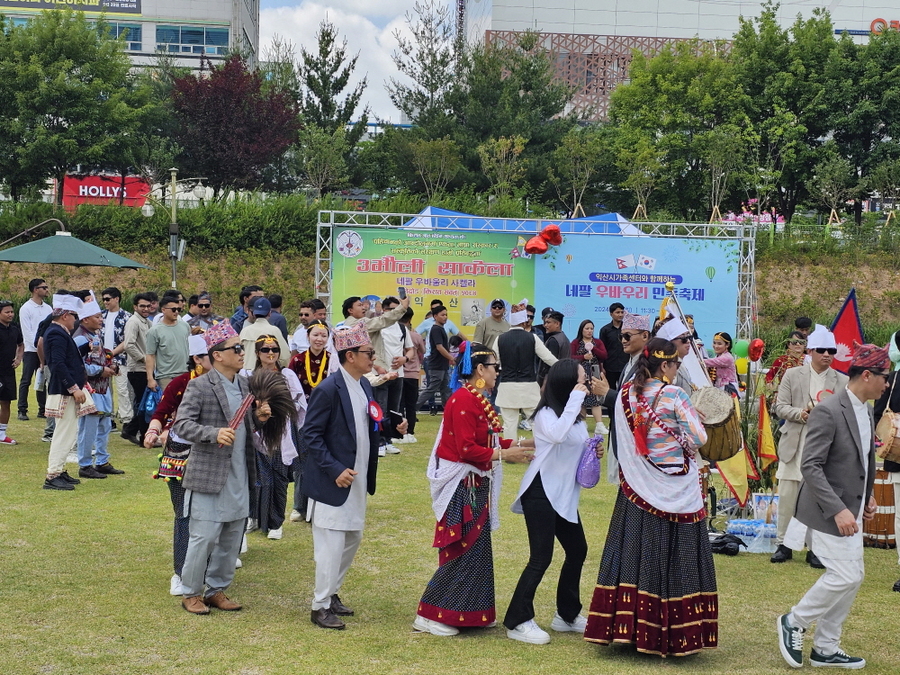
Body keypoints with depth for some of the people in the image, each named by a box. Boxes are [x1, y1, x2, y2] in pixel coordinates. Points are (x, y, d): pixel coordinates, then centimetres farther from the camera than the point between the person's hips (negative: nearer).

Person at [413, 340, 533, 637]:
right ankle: (429, 616, 3)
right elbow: (467, 449, -23)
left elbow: (486, 440, 11)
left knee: (476, 548, 15)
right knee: (462, 550, -5)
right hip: (461, 486, -10)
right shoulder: (464, 401, -19)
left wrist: (519, 444, 4)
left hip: (475, 484, 10)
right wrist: (505, 454, -19)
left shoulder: (476, 399, 11)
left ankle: (473, 613, 25)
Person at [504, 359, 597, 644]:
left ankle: (567, 615, 28)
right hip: (541, 493, -9)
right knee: (541, 558, -8)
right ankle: (518, 622, 1)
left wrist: (593, 452, 2)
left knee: (577, 550, 14)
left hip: (563, 495, 9)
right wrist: (575, 399, -31)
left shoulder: (574, 416, 11)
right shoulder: (546, 414, -16)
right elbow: (557, 435, -38)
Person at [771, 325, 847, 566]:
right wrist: (801, 414, -16)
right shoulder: (793, 375, 5)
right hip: (795, 447, 0)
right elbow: (780, 407, 2)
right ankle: (783, 543, 16)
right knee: (787, 497, 4)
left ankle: (815, 548, 12)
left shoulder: (842, 382, 5)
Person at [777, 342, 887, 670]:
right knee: (844, 576, -10)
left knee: (853, 576, 10)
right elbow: (810, 467, -22)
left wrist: (867, 496, 10)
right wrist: (838, 510, -26)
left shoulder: (866, 412, 9)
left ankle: (825, 649, 21)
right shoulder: (828, 411, -19)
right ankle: (794, 622, 10)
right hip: (829, 512, -9)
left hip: (852, 510, 9)